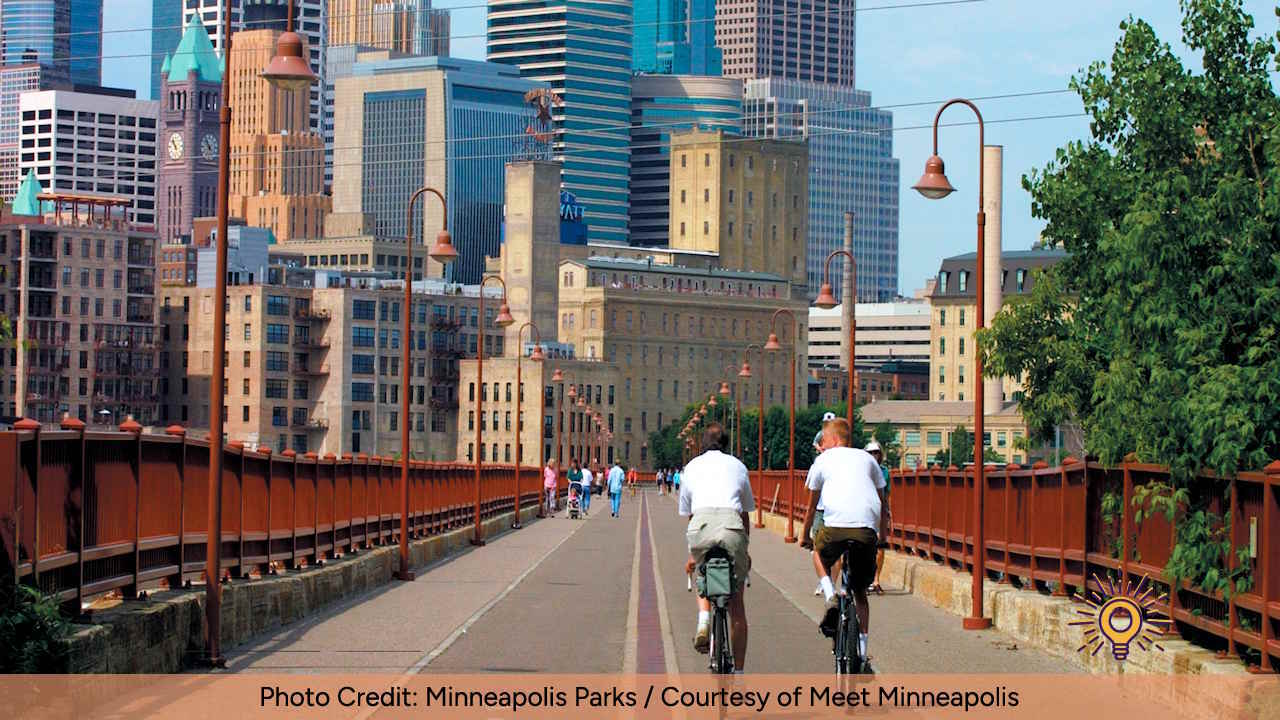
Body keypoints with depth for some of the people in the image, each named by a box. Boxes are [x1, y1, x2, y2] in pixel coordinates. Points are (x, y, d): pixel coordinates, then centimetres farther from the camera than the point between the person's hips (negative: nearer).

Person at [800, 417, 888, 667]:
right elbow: (883, 503, 26)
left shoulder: (823, 460, 17)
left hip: (836, 525, -3)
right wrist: (883, 534, 35)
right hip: (867, 529, 3)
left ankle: (830, 598, 7)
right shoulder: (867, 458, 24)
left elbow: (811, 505, 21)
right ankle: (862, 652, 11)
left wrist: (805, 536, 33)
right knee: (860, 593, 18)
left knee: (820, 554, 33)